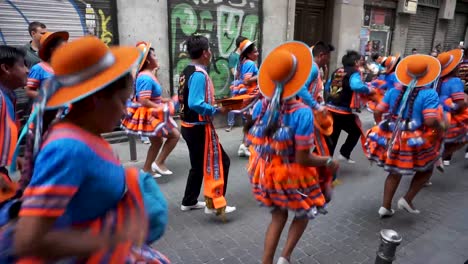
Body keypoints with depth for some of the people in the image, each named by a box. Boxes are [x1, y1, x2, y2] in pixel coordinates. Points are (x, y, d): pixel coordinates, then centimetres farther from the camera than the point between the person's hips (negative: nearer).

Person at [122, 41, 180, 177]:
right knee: (175, 135, -5)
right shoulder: (146, 78, -22)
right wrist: (161, 108, -22)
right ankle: (159, 162, 1)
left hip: (152, 115, 10)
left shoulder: (148, 75, 10)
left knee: (157, 142, 19)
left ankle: (146, 169, 28)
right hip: (149, 116, -10)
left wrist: (166, 100, 9)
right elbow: (144, 101, -28)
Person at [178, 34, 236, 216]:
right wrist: (217, 110, -19)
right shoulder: (199, 74, -20)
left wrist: (211, 105, 11)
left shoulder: (187, 72, 9)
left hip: (189, 126, 10)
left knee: (199, 165, 21)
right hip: (200, 128, -10)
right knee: (220, 162, 2)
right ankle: (214, 205, 9)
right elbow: (195, 104, -30)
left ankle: (189, 202, 32)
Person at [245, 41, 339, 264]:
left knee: (278, 217, 24)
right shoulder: (302, 113, -25)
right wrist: (329, 162, -6)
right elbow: (303, 159, -21)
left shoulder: (260, 106, -9)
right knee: (304, 213, 25)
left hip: (264, 174, 5)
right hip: (291, 176, -4)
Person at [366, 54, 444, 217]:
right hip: (416, 143, -5)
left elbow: (377, 113, 1)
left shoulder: (394, 91, 2)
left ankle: (385, 207, 22)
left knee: (395, 172, 22)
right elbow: (430, 122, -23)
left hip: (392, 141, 5)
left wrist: (384, 129, 17)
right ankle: (407, 200, 17)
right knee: (427, 168, 24)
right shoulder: (429, 94, -13)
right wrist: (440, 128, -2)